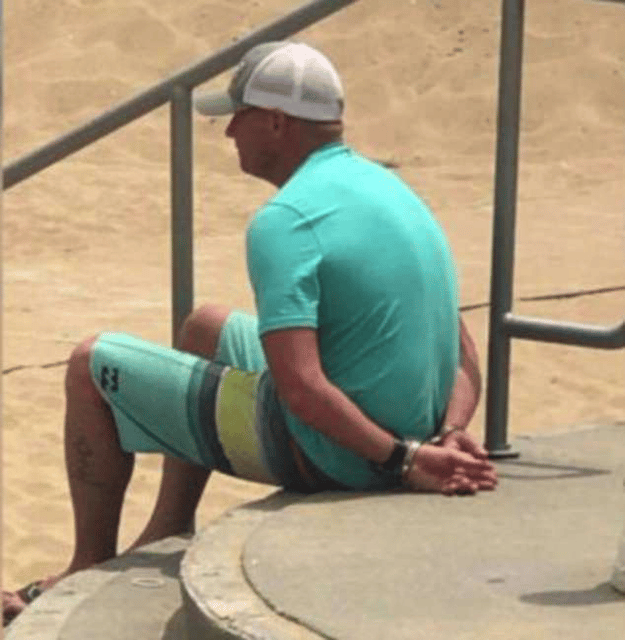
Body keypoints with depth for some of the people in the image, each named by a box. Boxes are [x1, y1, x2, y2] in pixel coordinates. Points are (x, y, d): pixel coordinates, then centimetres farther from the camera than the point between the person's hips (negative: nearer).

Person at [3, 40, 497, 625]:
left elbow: (300, 388, -32)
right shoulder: (390, 189, 8)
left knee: (92, 367, 6)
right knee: (204, 326, 32)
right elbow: (463, 365, 6)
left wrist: (404, 460, -26)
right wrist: (449, 439, -11)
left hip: (319, 454, -9)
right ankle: (166, 540, 36)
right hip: (399, 432, 9)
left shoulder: (285, 220, -22)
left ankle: (92, 569, 21)